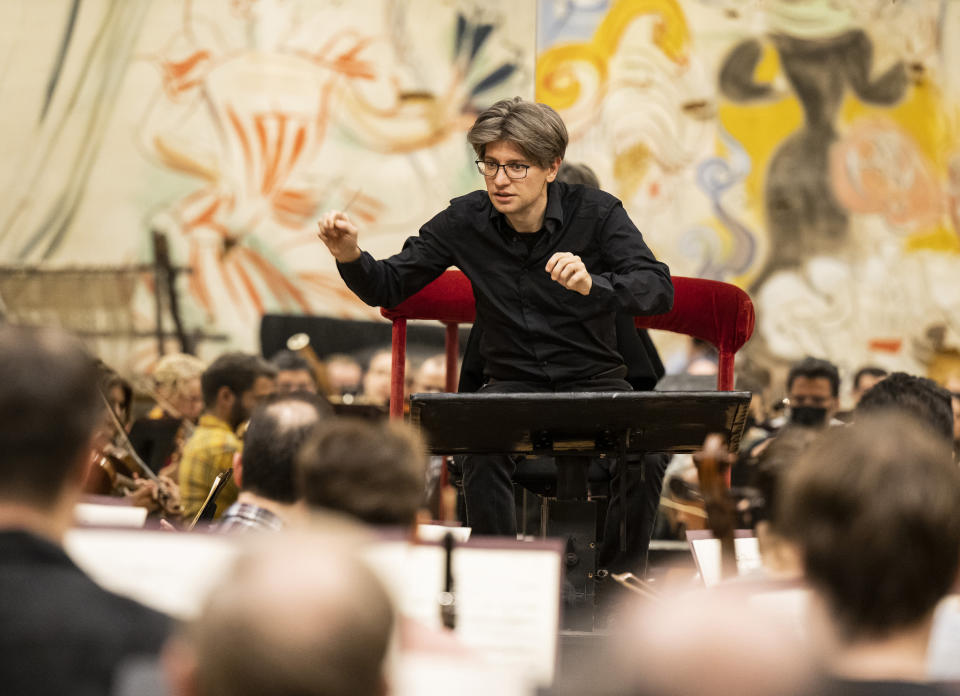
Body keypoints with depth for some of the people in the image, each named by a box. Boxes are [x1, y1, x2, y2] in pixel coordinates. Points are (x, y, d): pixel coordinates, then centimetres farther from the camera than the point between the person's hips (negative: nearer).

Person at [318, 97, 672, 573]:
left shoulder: (595, 212, -7)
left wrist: (592, 285, -38)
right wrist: (351, 257, -19)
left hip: (594, 378, -1)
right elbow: (388, 287, 4)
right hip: (513, 381, 1)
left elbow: (658, 291, -19)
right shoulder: (466, 221, 0)